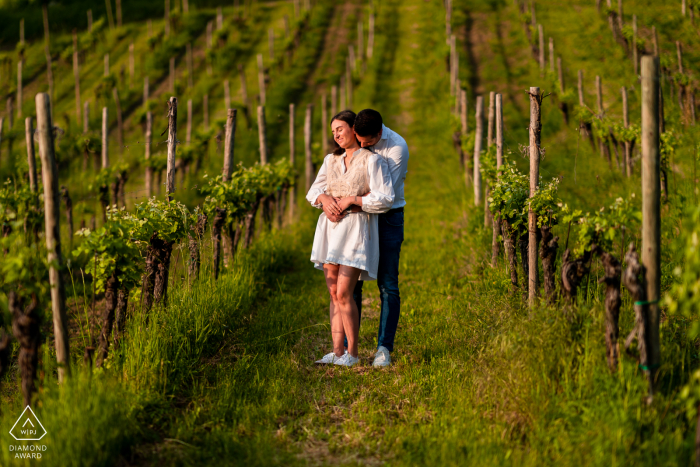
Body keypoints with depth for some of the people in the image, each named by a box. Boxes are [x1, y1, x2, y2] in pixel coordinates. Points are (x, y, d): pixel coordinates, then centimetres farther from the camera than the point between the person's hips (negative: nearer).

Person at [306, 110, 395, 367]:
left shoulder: (372, 160, -3)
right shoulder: (331, 160, 16)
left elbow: (385, 199, -10)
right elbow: (313, 191, 13)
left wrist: (351, 200, -13)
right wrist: (324, 199, -8)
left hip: (356, 230, -6)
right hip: (331, 228, 6)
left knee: (344, 294, -11)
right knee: (334, 294, 4)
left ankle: (352, 353, 0)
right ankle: (337, 351, 8)